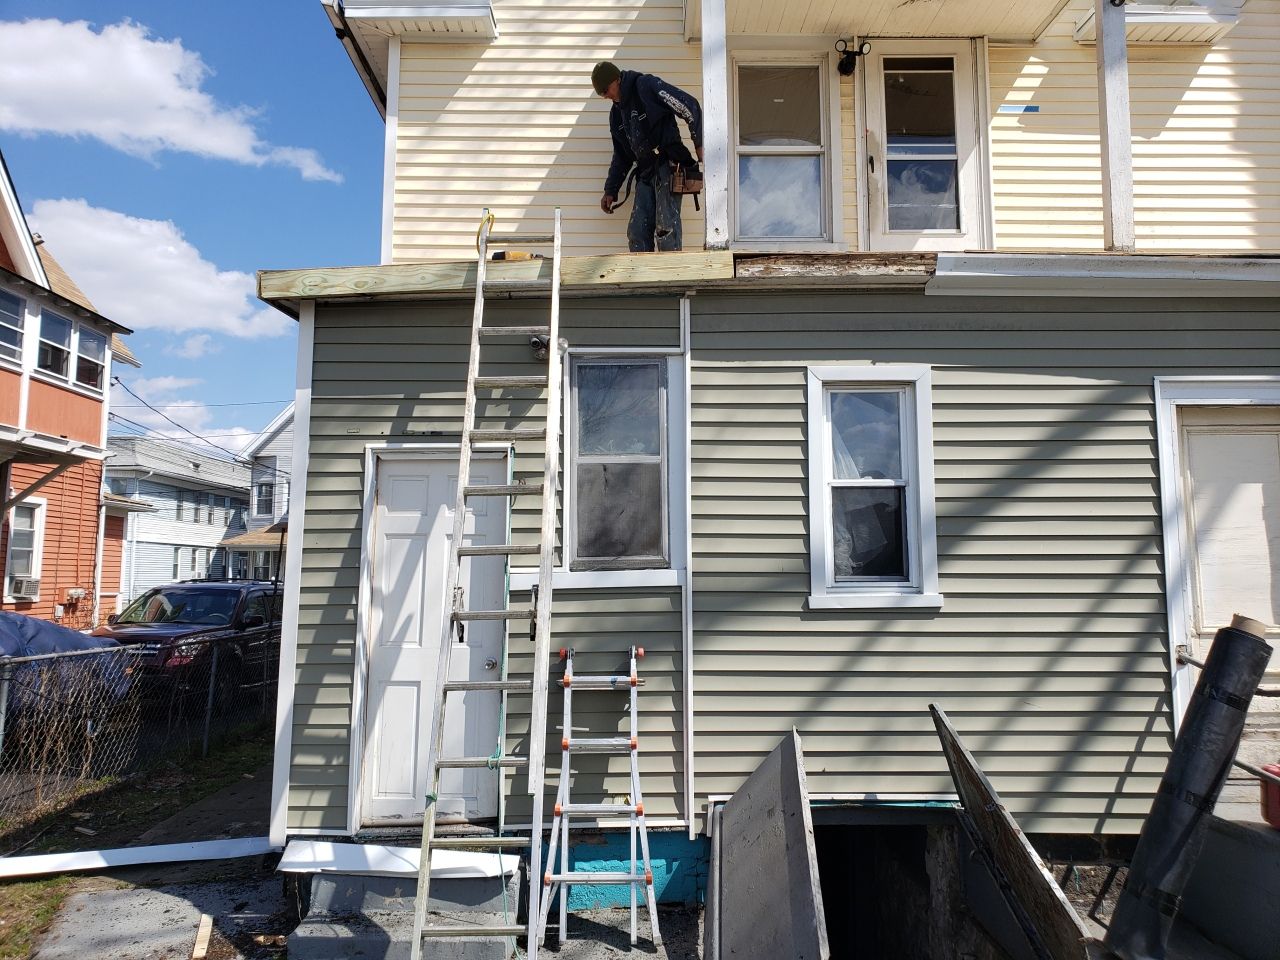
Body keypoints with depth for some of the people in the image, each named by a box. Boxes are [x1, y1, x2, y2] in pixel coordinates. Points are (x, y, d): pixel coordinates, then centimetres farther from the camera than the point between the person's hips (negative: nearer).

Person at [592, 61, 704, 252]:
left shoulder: (647, 85, -6)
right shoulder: (616, 112, 18)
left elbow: (689, 106, -12)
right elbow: (621, 155, 25)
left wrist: (700, 144, -14)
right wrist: (610, 191, 21)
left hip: (668, 166, -8)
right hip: (645, 173, 8)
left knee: (666, 227, -16)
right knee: (637, 233, 0)